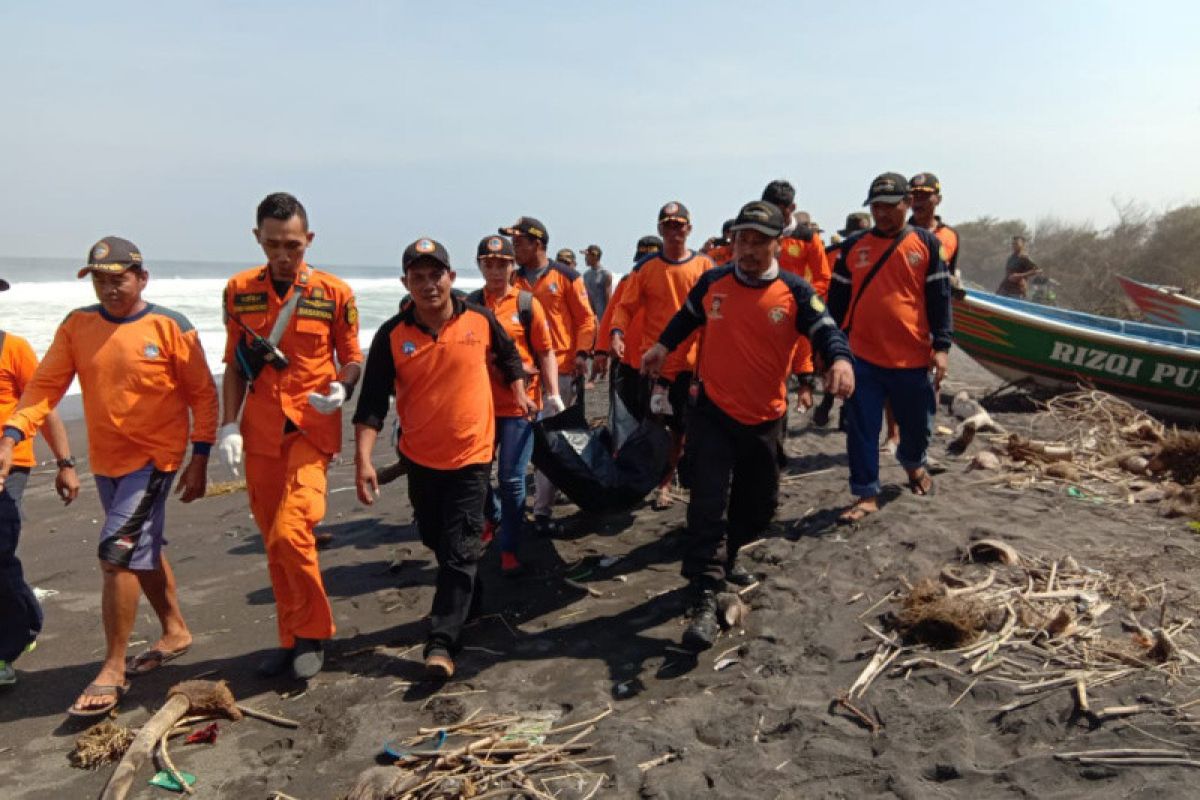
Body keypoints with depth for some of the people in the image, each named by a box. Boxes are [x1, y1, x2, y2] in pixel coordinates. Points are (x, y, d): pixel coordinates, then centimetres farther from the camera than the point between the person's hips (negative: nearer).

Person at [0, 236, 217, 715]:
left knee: (117, 555, -11)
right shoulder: (77, 326, 3)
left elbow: (203, 394, -7)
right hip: (105, 460, 6)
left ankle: (113, 670, 2)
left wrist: (199, 460, -9)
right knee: (142, 550, 18)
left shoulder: (171, 328, -10)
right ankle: (176, 633, 37)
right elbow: (46, 385, -2)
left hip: (154, 458, -6)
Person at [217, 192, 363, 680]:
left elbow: (352, 358, 4)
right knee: (274, 542, 10)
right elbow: (235, 365, 10)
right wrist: (229, 425, 2)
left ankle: (314, 632, 6)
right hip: (259, 434, 4)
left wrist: (342, 388, -18)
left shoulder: (334, 293, -3)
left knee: (289, 532, -16)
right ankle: (291, 638, 25)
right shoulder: (239, 291, 6)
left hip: (310, 429, -4)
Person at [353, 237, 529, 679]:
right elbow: (372, 403, -9)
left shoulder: (480, 320, -6)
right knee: (436, 540, 19)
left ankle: (441, 642, 0)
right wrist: (363, 459, -17)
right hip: (420, 458, 2)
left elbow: (509, 357, 16)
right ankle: (471, 597, 43)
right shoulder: (392, 335, -7)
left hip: (471, 456, -2)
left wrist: (518, 392, 7)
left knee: (460, 552, -5)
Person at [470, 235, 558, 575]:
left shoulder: (527, 304, -3)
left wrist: (553, 394, -9)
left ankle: (509, 548, 13)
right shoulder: (470, 304, 5)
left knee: (511, 479, -1)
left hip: (519, 404, -3)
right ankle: (492, 515, 45)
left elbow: (546, 352, -1)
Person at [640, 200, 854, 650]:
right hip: (713, 413, -1)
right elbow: (688, 317, 18)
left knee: (758, 508, 15)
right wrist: (664, 346, 17)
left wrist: (839, 358, -37)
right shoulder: (712, 282, -2)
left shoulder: (795, 292, -8)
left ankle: (718, 564, 43)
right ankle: (704, 602, -11)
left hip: (766, 420, 1)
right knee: (708, 504, -12)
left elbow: (826, 330, -17)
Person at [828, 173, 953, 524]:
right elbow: (837, 300, 10)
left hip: (913, 358, 0)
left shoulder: (927, 243, 2)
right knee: (861, 429, 1)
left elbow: (940, 298, 1)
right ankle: (866, 494, 13)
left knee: (918, 425, 14)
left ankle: (913, 463, 45)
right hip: (862, 357, 1)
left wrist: (941, 347, -6)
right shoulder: (853, 245, 5)